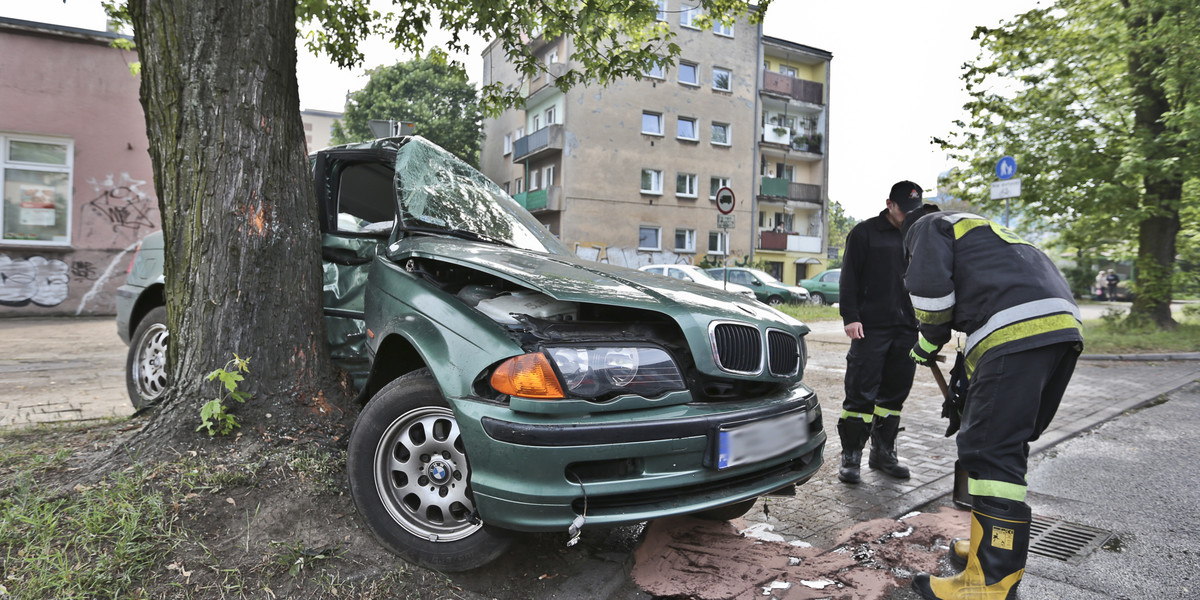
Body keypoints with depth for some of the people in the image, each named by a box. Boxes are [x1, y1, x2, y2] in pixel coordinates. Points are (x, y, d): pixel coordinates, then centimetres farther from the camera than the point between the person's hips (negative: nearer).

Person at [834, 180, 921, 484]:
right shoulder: (865, 232, 2)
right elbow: (849, 278, -3)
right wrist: (850, 316, -13)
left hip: (906, 329, 5)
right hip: (870, 328, -5)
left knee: (894, 393, 9)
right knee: (861, 393, -6)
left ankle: (883, 453, 21)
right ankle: (851, 457, 2)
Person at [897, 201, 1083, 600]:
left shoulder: (928, 227, 14)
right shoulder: (984, 229, 39)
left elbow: (931, 287, -6)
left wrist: (928, 343, 11)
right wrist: (969, 383, 39)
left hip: (1017, 331, -9)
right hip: (1064, 326, 9)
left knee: (992, 451, -9)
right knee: (1008, 444, 18)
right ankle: (998, 549, 27)